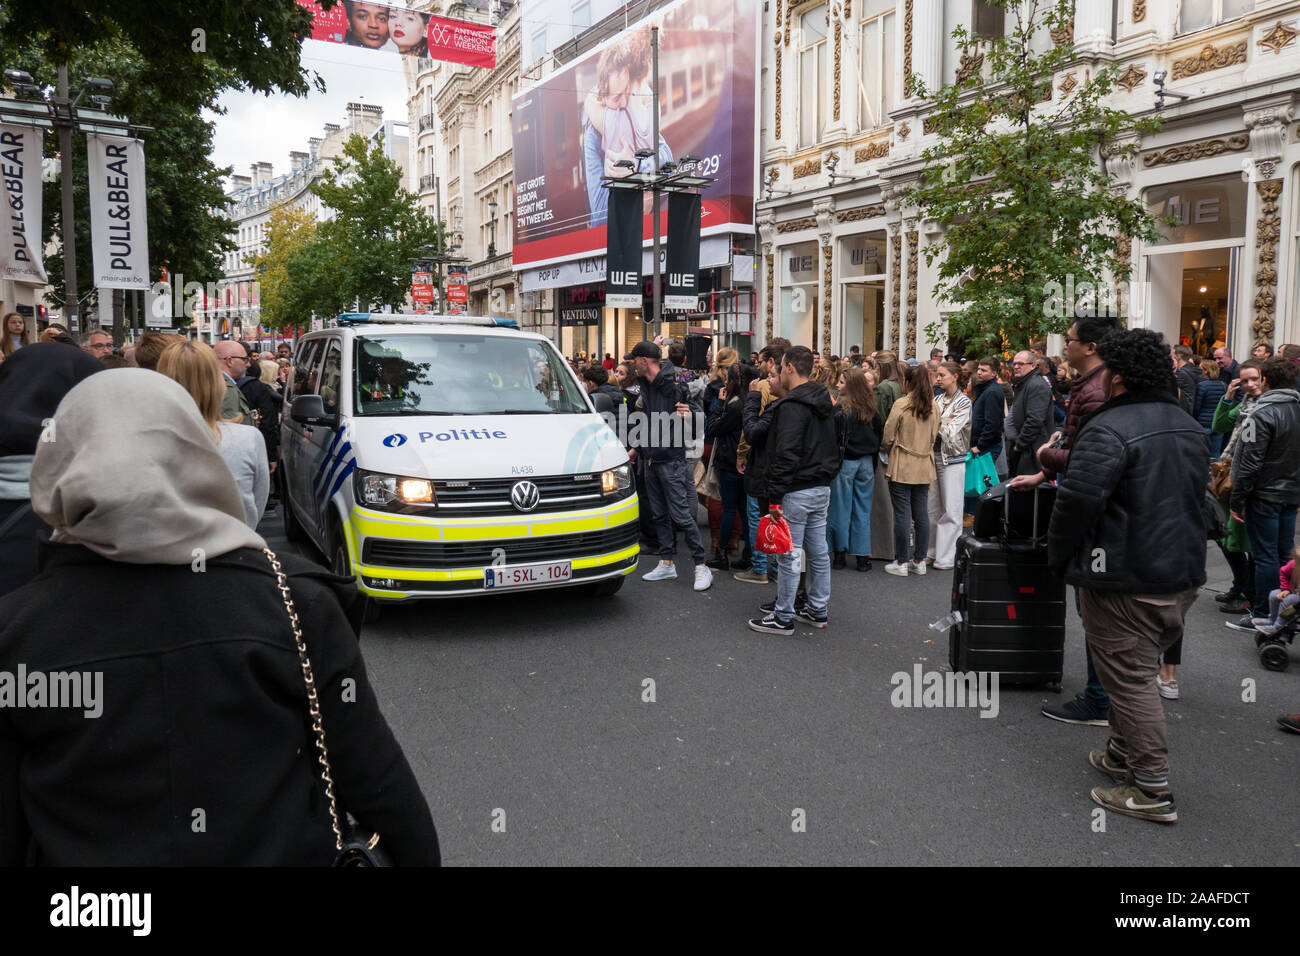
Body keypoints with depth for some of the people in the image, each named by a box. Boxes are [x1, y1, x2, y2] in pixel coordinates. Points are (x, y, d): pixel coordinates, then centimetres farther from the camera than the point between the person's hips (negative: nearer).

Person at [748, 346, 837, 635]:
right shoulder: (823, 403, 13)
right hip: (822, 487, 9)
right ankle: (818, 610, 24)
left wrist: (776, 491, -18)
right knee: (818, 552, 14)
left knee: (789, 556, -2)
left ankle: (783, 617, 5)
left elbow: (787, 453, -22)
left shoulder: (792, 406, -17)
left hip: (797, 491, -9)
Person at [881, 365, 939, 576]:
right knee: (921, 513, 10)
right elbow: (934, 436, 12)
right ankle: (919, 561, 16)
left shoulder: (901, 404, -13)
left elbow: (888, 437, -8)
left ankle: (901, 562, 6)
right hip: (924, 466, 5)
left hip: (902, 466, -5)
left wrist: (887, 451, 12)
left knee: (902, 514, 0)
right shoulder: (933, 406, 2)